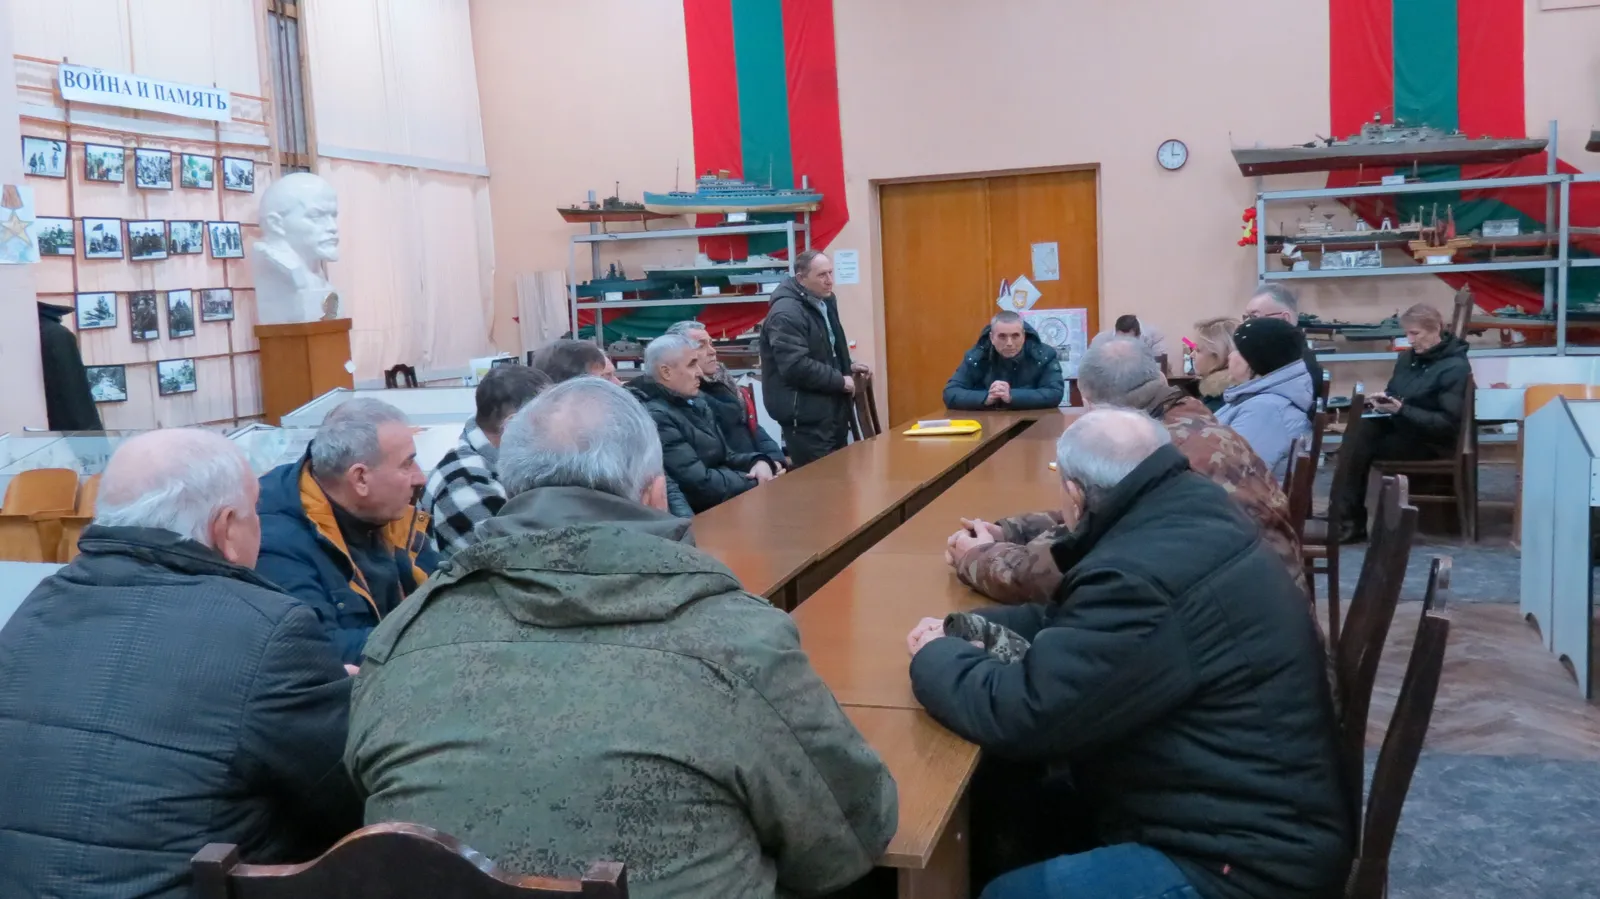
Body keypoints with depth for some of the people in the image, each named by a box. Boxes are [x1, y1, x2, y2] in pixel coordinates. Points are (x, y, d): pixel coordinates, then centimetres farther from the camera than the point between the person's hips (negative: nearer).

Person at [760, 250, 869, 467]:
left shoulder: (825, 302, 13)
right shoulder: (786, 314, -19)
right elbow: (796, 366, -28)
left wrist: (846, 366, 9)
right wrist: (840, 381, -19)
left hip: (831, 408, 10)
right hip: (806, 415, -10)